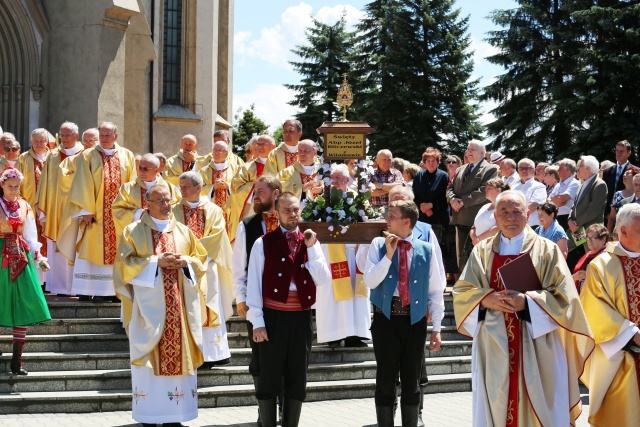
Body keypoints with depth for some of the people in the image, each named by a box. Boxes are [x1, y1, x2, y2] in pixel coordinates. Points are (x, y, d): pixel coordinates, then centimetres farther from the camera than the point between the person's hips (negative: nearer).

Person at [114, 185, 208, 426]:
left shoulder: (183, 231, 12)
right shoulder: (134, 231, 2)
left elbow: (200, 259, 13)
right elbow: (125, 264, -6)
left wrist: (185, 261, -8)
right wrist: (156, 262, -16)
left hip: (179, 307, 4)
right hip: (149, 307, -3)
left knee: (179, 354, 3)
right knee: (149, 359, -4)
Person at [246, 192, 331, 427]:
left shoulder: (311, 242, 8)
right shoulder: (263, 243, -2)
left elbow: (324, 280, -1)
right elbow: (254, 283, -4)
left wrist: (311, 248, -9)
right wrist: (257, 321, -10)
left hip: (301, 317, 3)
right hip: (273, 317, -3)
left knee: (297, 379, 10)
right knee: (269, 378, 2)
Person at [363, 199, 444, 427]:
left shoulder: (426, 250, 2)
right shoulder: (378, 245, 1)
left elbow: (435, 291, 4)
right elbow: (369, 281, -9)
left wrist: (436, 328, 0)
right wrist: (388, 255, -15)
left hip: (415, 320, 0)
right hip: (386, 319, 0)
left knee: (411, 381, 7)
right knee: (385, 381, 5)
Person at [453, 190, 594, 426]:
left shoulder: (547, 250, 2)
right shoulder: (482, 251, 9)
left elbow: (563, 296, -4)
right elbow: (462, 292, 6)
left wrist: (527, 301, -16)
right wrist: (486, 300, -13)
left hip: (536, 347, -2)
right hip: (495, 346, 2)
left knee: (537, 407, 0)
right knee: (495, 406, 4)